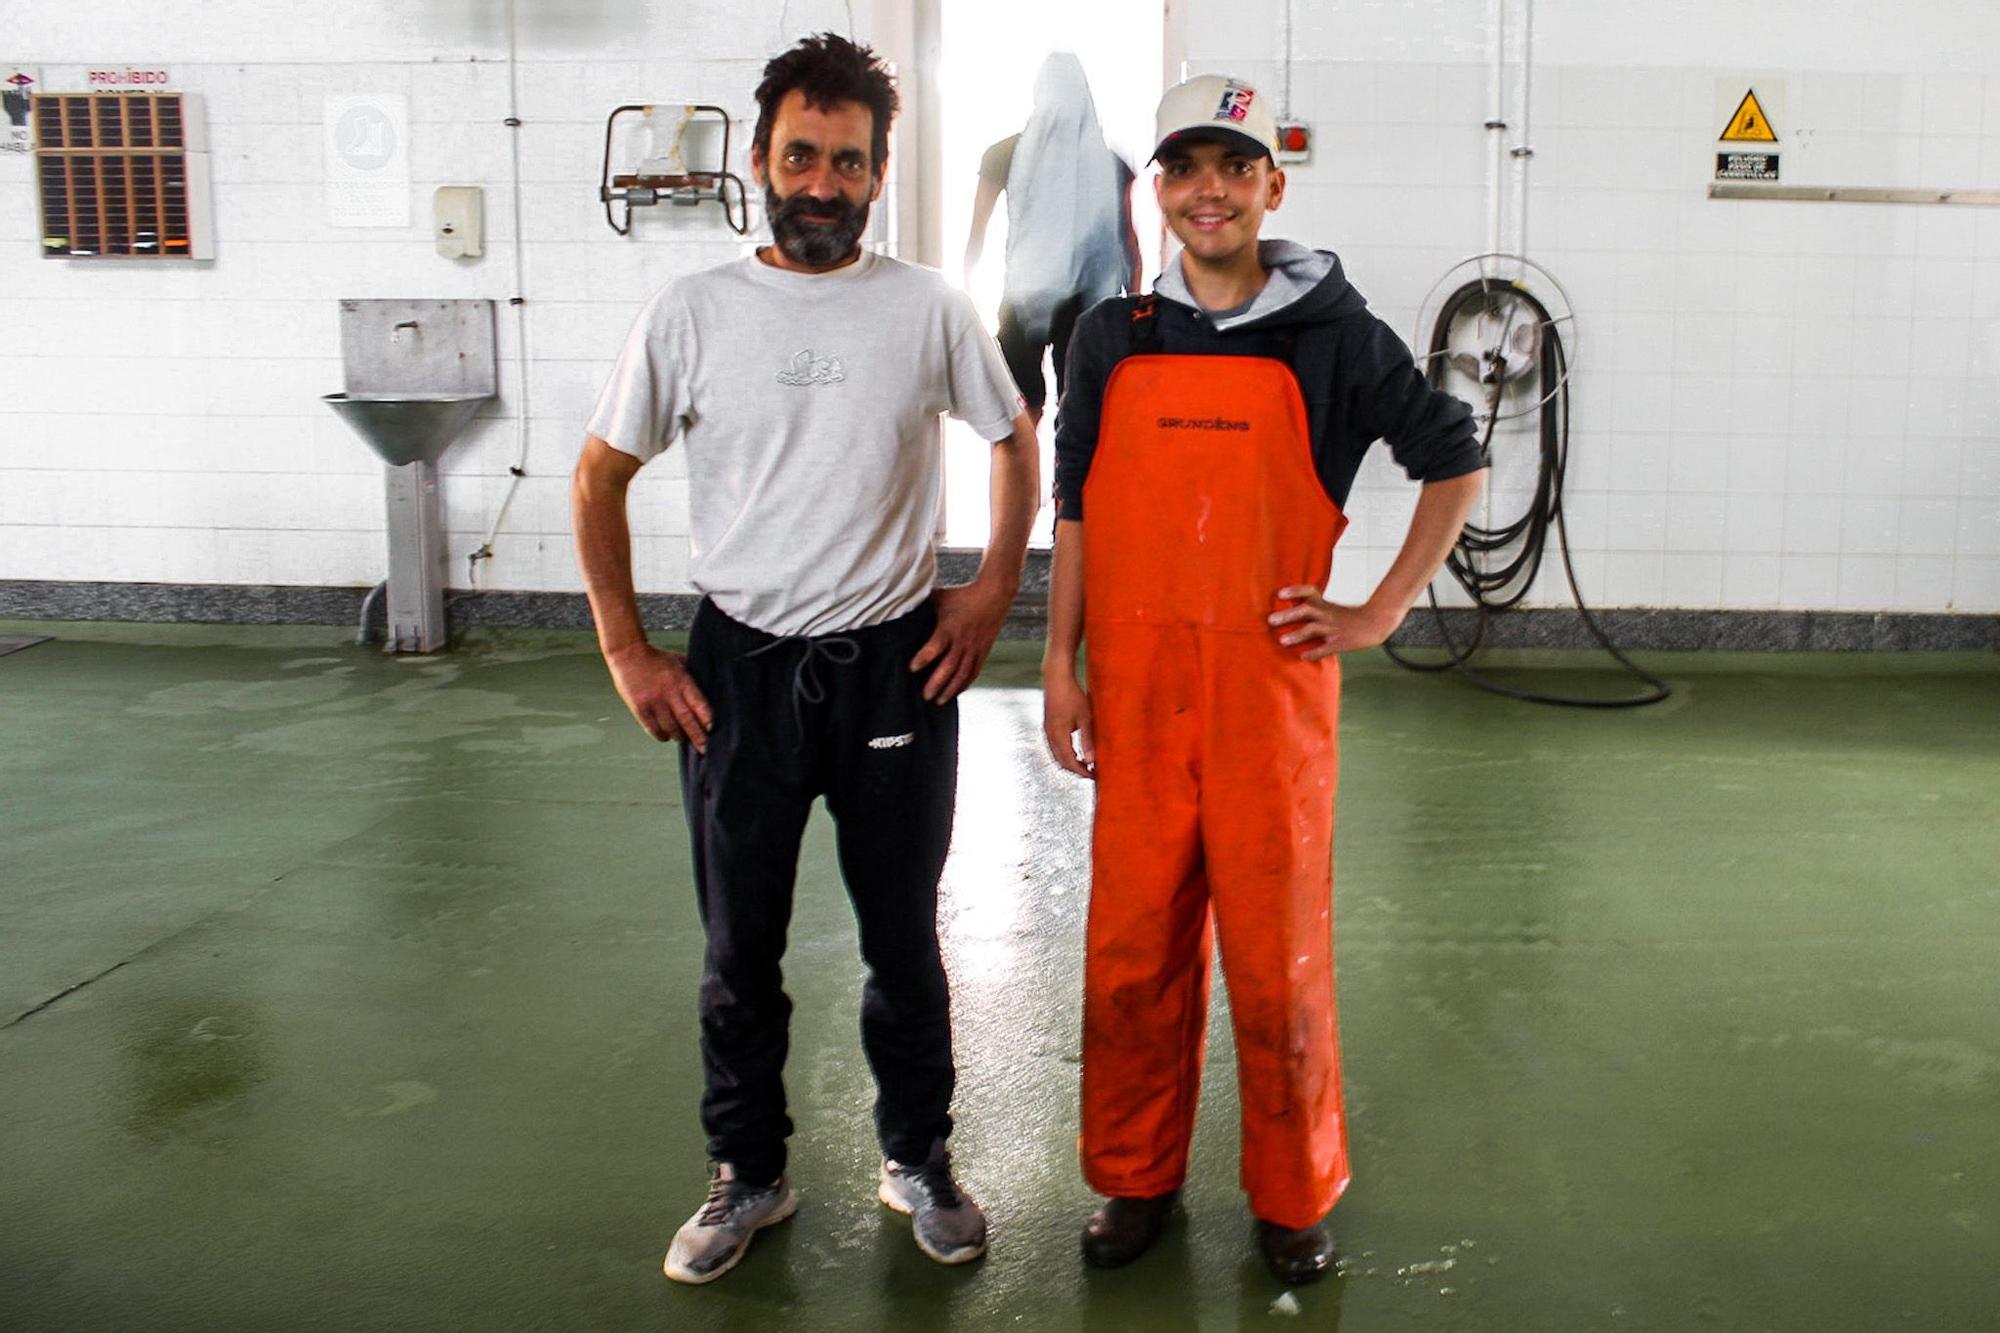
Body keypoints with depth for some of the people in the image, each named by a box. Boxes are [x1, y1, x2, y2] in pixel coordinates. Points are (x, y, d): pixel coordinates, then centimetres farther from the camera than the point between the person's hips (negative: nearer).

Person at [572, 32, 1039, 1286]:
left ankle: (917, 1159, 31)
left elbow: (1018, 441, 11)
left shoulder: (930, 308, -3)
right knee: (739, 947, 11)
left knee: (904, 937, 12)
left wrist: (996, 589, 1)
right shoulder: (693, 312, -2)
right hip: (741, 665, 1)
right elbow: (600, 476, 4)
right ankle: (750, 1175, 30)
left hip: (896, 662, 0)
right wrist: (627, 650, -1)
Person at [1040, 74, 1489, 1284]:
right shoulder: (1115, 338, 8)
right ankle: (1137, 1178, 27)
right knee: (1133, 947, 9)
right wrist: (1062, 666, 5)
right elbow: (1077, 506, 11)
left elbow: (1457, 462, 7)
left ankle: (1295, 1197, 24)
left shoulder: (1334, 333, 1)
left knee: (1280, 953, 5)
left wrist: (1381, 615, 0)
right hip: (1136, 687, 2)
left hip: (1271, 683, -2)